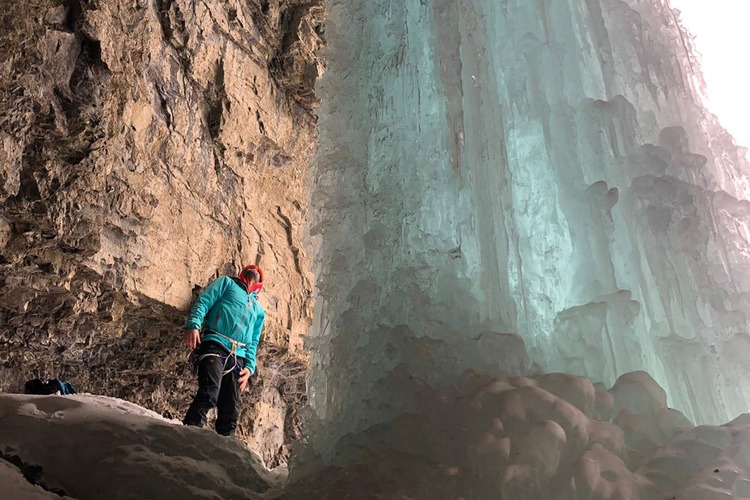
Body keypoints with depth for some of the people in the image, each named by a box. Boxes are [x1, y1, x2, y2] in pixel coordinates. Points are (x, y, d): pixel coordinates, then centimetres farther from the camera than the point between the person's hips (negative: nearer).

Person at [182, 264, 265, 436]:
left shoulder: (259, 310, 30)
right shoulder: (227, 283, 19)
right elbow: (203, 302, 4)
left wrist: (249, 366, 7)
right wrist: (193, 325, -15)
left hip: (237, 358, 6)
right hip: (215, 345, -5)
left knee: (231, 411, -1)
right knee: (209, 394, -27)